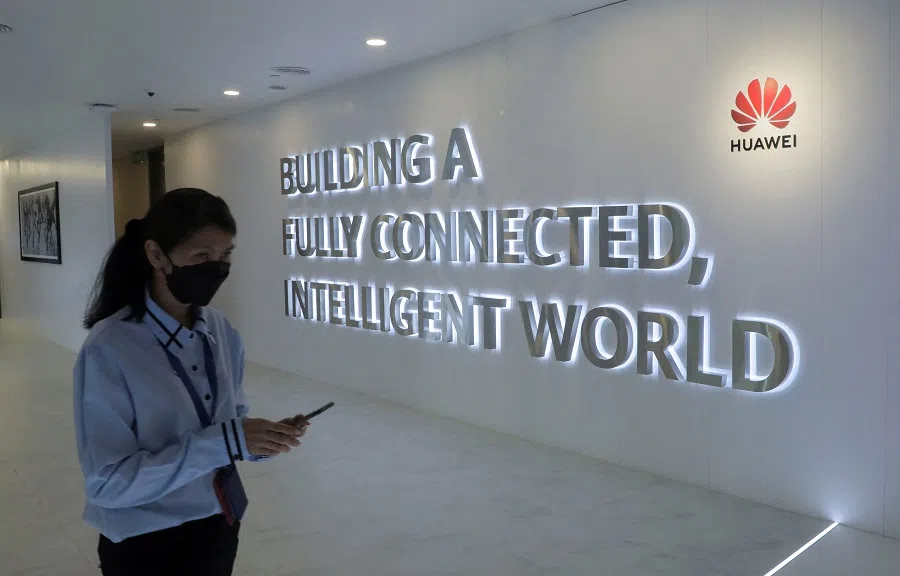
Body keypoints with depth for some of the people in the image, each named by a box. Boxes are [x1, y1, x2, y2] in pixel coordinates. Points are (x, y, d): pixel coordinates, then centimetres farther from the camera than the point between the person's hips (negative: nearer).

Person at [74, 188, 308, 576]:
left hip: (219, 529, 5)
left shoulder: (222, 333, -4)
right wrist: (225, 443, -30)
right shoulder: (108, 348, -21)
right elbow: (107, 482, -23)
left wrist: (264, 438, -15)